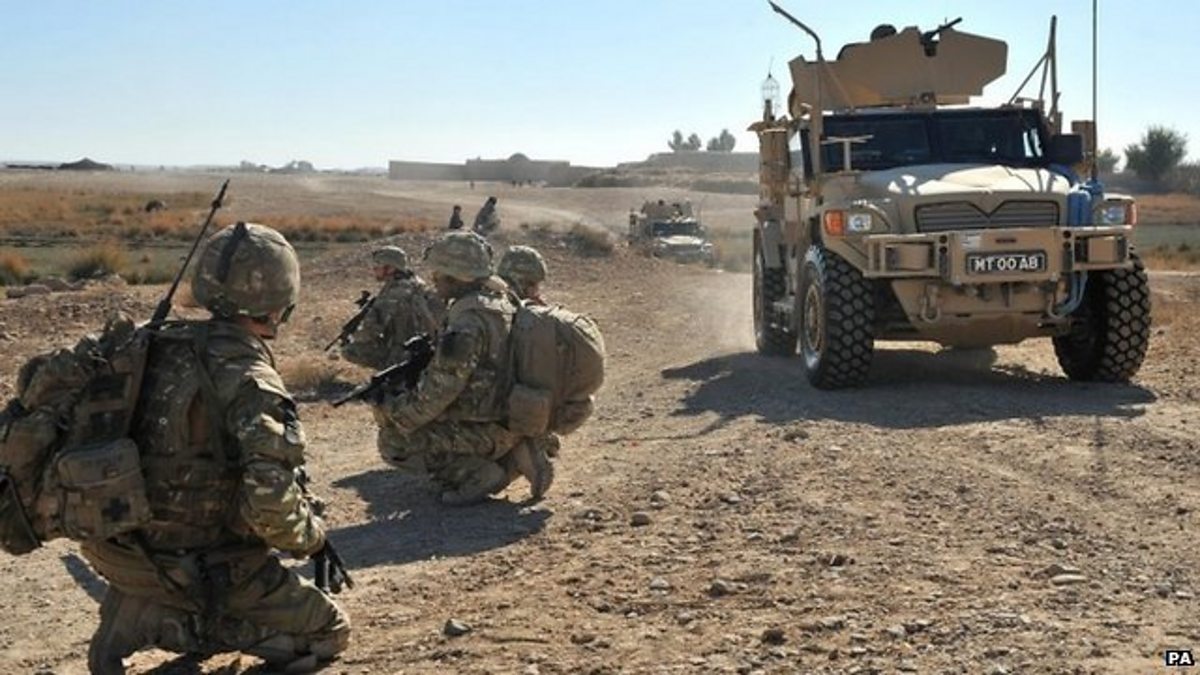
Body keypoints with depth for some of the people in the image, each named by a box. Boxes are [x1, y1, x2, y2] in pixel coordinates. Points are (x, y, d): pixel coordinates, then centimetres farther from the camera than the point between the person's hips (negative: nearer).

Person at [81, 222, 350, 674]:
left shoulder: (164, 344, 0)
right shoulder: (250, 382, -22)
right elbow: (271, 508, -28)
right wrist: (311, 537, -8)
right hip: (198, 569, -7)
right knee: (330, 634, 8)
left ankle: (134, 608, 11)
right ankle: (167, 622, -6)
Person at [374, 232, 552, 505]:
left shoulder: (468, 321, -20)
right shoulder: (501, 303, 10)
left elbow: (439, 389, -22)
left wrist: (393, 414, -10)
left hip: (487, 429, -9)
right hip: (514, 422, 9)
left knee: (394, 442, -5)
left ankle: (475, 474, -7)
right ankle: (513, 457, 11)